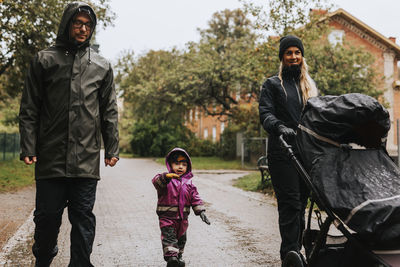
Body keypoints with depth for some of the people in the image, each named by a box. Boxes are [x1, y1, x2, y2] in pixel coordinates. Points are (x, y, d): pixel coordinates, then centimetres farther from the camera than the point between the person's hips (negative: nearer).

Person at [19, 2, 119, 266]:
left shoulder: (102, 66, 12)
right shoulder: (44, 60, 8)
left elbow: (109, 112, 12)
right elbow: (29, 109, 5)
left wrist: (112, 149, 5)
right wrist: (28, 148, -3)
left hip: (87, 160, 1)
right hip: (50, 158, 0)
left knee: (83, 218, 4)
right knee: (47, 215, 6)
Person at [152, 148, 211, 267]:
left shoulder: (188, 183, 7)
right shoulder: (165, 179, -7)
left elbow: (195, 198, 8)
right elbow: (156, 181, -29)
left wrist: (201, 211, -2)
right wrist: (166, 177, -49)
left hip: (182, 217, 5)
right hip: (167, 216, -5)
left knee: (181, 238, 17)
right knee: (169, 237, -14)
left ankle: (178, 256, 33)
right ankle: (171, 257, -15)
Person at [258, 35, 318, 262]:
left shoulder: (311, 85, 23)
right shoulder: (272, 84, 8)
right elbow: (265, 113, -5)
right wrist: (280, 127, -26)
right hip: (283, 153, -5)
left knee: (301, 203, 8)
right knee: (290, 204, -9)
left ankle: (296, 250, 17)